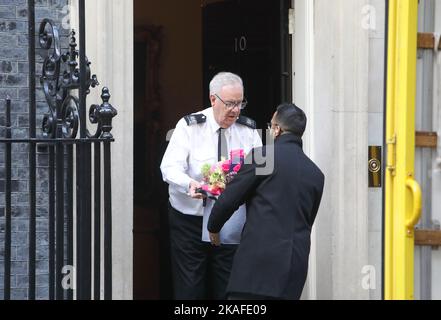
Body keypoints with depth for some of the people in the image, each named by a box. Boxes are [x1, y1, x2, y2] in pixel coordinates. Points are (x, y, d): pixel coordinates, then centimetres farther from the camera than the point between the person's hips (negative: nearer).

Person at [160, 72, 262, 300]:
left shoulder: (249, 130, 3)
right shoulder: (189, 127, -6)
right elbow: (170, 167, -16)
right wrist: (190, 183, -37)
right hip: (189, 219, -2)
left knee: (226, 289, 4)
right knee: (189, 289, -2)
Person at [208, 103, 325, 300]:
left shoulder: (263, 155, -3)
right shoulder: (316, 174, 14)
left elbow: (229, 199, -1)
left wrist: (213, 228, 16)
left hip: (260, 259, -6)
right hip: (297, 265, 6)